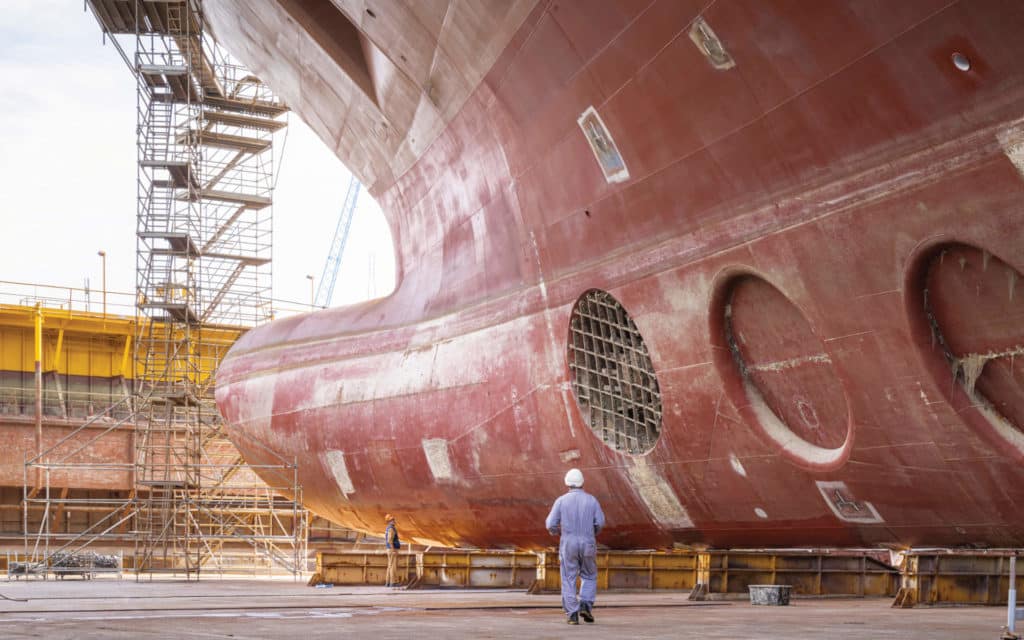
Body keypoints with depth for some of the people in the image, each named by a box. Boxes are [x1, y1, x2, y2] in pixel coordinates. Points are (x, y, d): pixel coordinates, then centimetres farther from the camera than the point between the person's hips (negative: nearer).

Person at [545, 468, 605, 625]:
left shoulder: (561, 500, -3)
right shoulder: (591, 500, 1)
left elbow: (551, 524, -5)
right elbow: (600, 522, -4)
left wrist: (554, 531, 20)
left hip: (568, 545, -1)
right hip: (587, 545, 1)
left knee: (569, 581, 7)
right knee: (589, 577, 18)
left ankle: (573, 614, -4)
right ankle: (585, 606, -2)